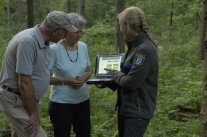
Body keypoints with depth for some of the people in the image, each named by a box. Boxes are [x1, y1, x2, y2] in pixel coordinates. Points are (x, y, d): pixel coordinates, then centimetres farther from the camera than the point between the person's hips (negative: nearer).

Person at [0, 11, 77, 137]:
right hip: (15, 100, -10)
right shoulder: (28, 41, -25)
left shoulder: (43, 42, 4)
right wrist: (34, 113, -17)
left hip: (25, 98, 10)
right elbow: (24, 83, -24)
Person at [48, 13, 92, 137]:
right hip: (61, 103, -5)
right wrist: (66, 81, -21)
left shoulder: (83, 47, 3)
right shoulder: (54, 49, -14)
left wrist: (83, 79, -9)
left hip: (83, 100, 5)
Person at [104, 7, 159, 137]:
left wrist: (114, 72, -6)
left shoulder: (145, 49, -22)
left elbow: (131, 82, -23)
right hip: (125, 108, 9)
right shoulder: (134, 46, 9)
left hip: (138, 112, -9)